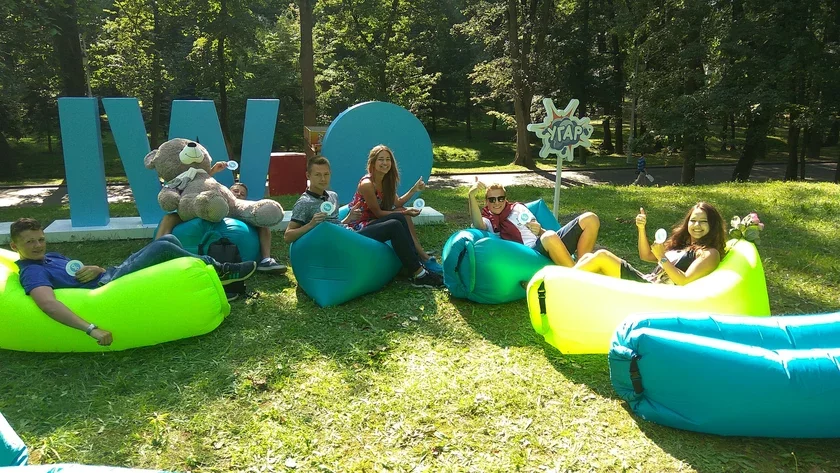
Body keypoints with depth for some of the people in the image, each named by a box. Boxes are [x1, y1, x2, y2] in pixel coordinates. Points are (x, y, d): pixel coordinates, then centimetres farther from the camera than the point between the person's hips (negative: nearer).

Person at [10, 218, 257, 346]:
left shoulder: (52, 257, 20)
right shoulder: (32, 272, -10)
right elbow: (48, 303, -28)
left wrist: (97, 269, -6)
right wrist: (92, 329, -41)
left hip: (111, 274, 10)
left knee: (168, 239, -1)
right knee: (163, 247, -18)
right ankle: (219, 271, -3)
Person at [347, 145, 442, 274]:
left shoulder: (386, 180, 5)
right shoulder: (367, 184, -23)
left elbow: (397, 203, 4)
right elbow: (377, 213, -19)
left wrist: (414, 189, -5)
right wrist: (404, 213, -20)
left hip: (374, 220, 9)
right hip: (360, 225, -9)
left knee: (402, 212, -10)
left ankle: (422, 255, -12)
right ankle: (423, 258, -16)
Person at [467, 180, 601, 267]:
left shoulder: (518, 207, 26)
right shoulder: (487, 220, 12)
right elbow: (478, 225, -16)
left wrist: (540, 231, -5)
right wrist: (472, 195, -29)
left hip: (548, 244, 6)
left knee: (589, 219, -9)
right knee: (550, 237, -41)